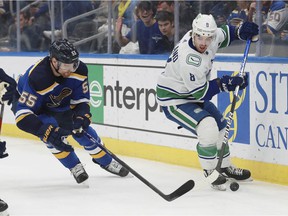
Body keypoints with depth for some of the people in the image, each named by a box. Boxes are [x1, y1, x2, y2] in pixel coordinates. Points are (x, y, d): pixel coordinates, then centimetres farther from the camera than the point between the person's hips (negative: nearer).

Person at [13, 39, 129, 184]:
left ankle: (106, 161, 28)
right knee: (52, 134, -28)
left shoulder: (79, 70, -26)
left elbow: (82, 100, -13)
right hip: (33, 106, -5)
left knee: (83, 130, 0)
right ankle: (74, 167, -6)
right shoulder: (37, 77, -43)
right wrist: (49, 132, -52)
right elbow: (22, 115, -44)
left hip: (62, 104, 5)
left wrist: (82, 117, -34)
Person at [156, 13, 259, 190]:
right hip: (173, 99, -10)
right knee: (208, 128, -25)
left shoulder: (210, 35, -14)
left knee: (220, 125, 20)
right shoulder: (189, 60, -37)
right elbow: (200, 93, -26)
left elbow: (223, 34, 11)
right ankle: (210, 172, -6)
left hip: (192, 94, 10)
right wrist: (225, 84, -22)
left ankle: (226, 167, 40)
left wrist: (240, 31, -8)